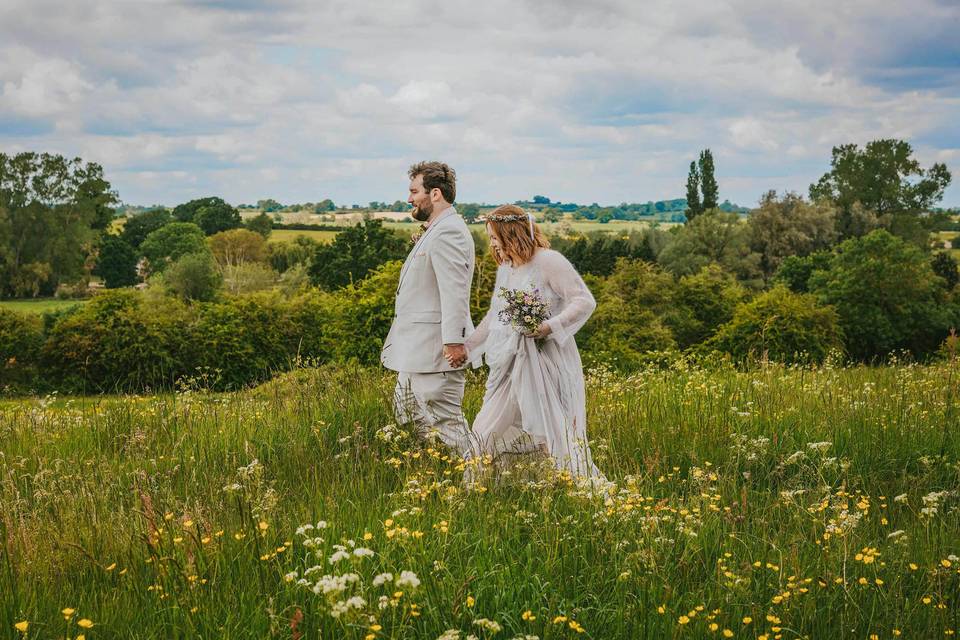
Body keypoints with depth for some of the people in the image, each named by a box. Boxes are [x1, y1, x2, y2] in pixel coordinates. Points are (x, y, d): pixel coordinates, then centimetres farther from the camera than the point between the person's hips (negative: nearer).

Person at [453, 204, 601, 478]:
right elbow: (493, 317, 25)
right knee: (486, 433, 5)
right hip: (511, 364, 8)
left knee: (557, 435, -7)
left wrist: (551, 326, -24)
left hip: (547, 363, -8)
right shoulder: (504, 270, 17)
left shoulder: (549, 261, -9)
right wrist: (467, 347, 20)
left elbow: (585, 301, -13)